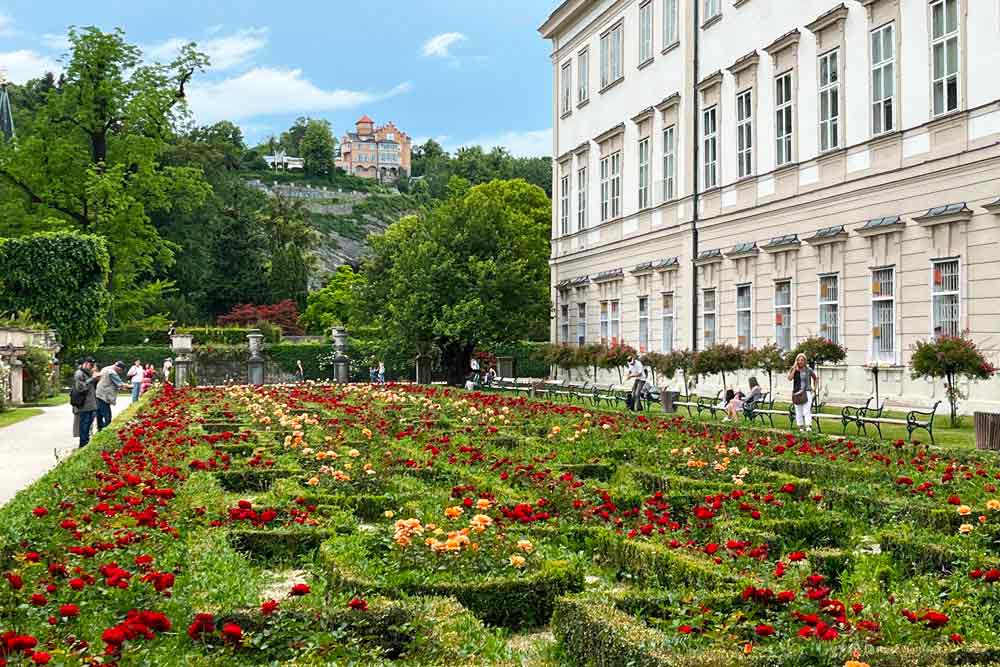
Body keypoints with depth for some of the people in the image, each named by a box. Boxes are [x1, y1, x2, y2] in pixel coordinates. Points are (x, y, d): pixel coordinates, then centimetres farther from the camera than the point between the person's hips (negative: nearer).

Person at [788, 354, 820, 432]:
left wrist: (815, 388, 8)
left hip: (806, 392, -3)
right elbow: (790, 378, -12)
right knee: (798, 412, 5)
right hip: (796, 393, 3)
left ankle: (808, 427, -24)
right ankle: (801, 428, 11)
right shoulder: (793, 370, 6)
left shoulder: (808, 370, 2)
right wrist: (795, 368, -10)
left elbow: (816, 378, 16)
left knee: (806, 411, -15)